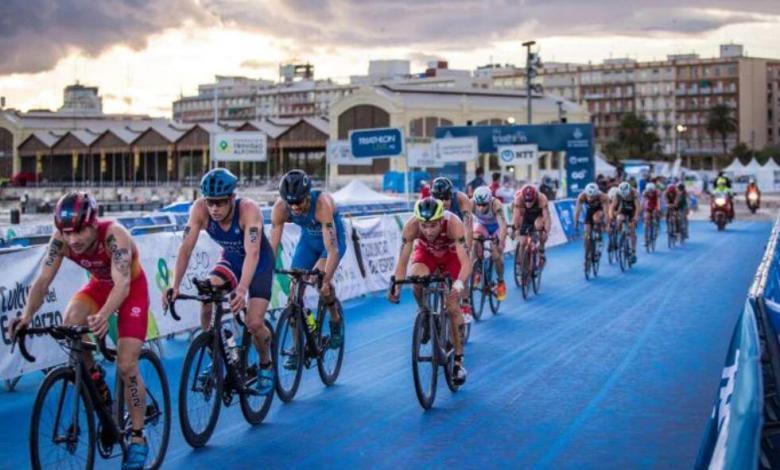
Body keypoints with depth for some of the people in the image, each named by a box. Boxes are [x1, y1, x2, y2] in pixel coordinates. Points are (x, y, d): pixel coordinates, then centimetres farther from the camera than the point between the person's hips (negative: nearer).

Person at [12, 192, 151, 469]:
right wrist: (27, 315, -41)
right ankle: (95, 381, -1)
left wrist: (103, 316, -62)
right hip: (99, 284, 5)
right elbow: (43, 280, -24)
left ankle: (138, 438, 4)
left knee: (126, 366, -12)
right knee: (71, 322, -28)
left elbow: (122, 284, -45)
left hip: (132, 289, -4)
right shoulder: (61, 239, -23)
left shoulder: (114, 236, -36)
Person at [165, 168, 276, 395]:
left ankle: (266, 364, 15)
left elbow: (252, 253, -44)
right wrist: (175, 285, -40)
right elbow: (186, 248, -28)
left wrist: (241, 290, -57)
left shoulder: (248, 210, -34)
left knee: (254, 323, -16)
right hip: (230, 260, 4)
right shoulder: (200, 209, -24)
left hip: (260, 264, -4)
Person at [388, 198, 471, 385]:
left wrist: (460, 283, -64)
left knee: (452, 307, -9)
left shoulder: (453, 224, -40)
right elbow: (402, 262, -31)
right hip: (426, 252, 1)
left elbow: (465, 261, -46)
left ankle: (458, 360, 4)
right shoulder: (411, 226, -36)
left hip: (451, 255, -1)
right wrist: (396, 286, -47)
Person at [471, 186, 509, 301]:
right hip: (481, 225, 2)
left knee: (496, 256, -13)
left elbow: (503, 225, -47)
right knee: (475, 242, -28)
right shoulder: (471, 204, -34)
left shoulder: (496, 205, -39)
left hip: (496, 227, -2)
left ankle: (501, 282, 14)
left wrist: (501, 243, -61)